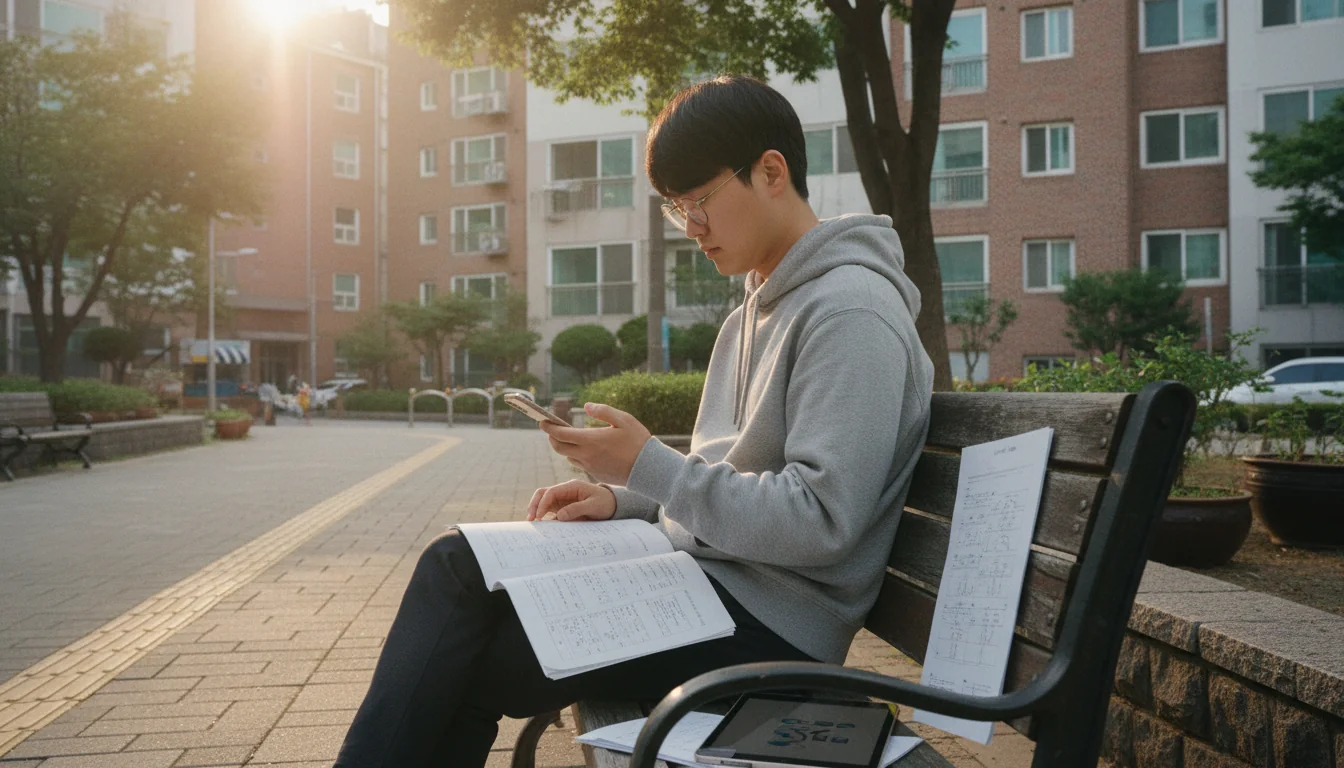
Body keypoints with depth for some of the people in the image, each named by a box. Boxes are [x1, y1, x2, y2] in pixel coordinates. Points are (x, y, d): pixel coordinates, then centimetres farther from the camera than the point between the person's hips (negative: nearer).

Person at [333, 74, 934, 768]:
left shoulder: (852, 313, -14)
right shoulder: (752, 316, 18)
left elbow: (820, 522, -22)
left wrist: (649, 466, -21)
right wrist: (623, 497, 2)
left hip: (772, 620, -9)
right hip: (702, 569, 9)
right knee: (458, 562, -6)